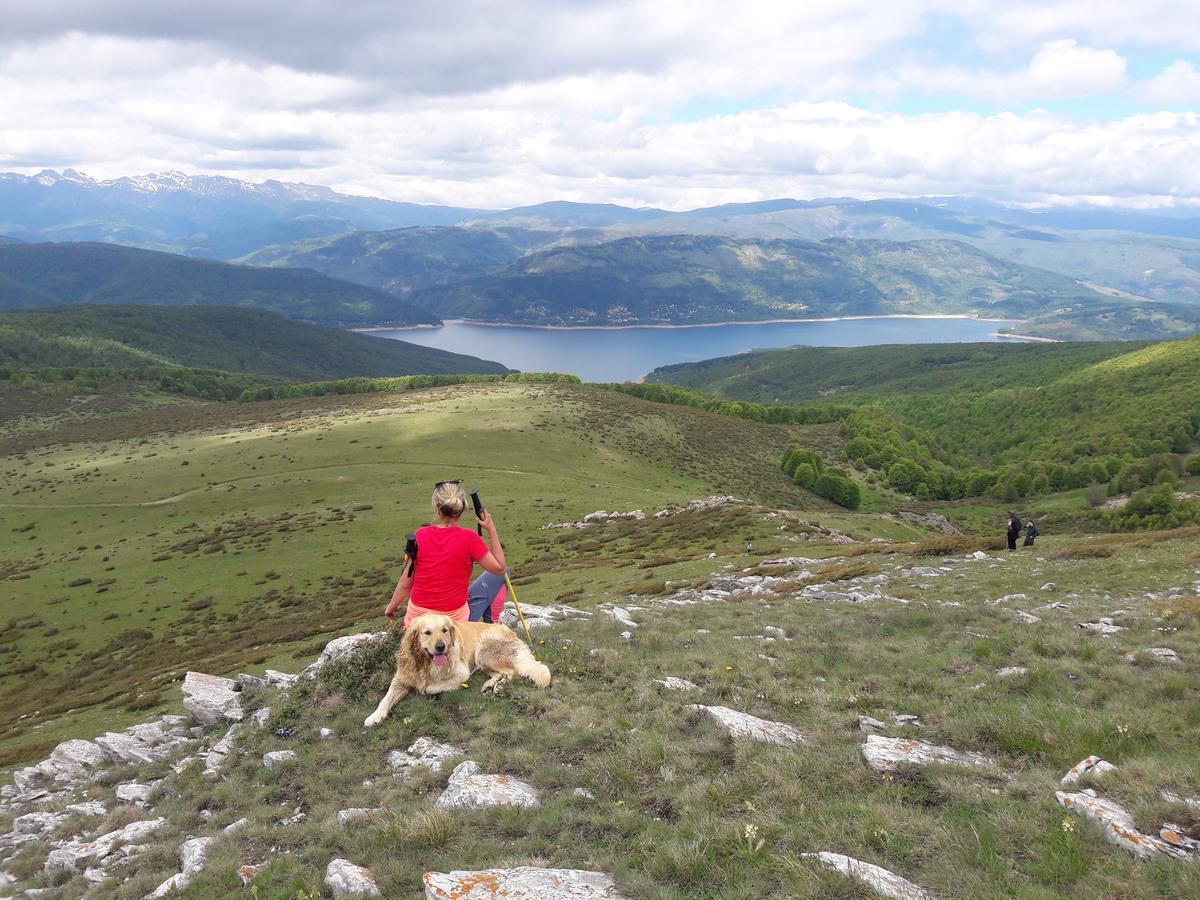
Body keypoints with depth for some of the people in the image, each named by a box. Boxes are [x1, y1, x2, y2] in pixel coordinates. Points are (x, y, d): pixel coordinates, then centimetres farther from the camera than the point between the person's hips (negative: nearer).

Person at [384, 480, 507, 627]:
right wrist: (491, 529, -2)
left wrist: (391, 607, 17)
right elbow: (499, 567, -5)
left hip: (417, 615, 4)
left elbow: (405, 583, 1)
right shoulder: (468, 538, -13)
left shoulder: (420, 536, -6)